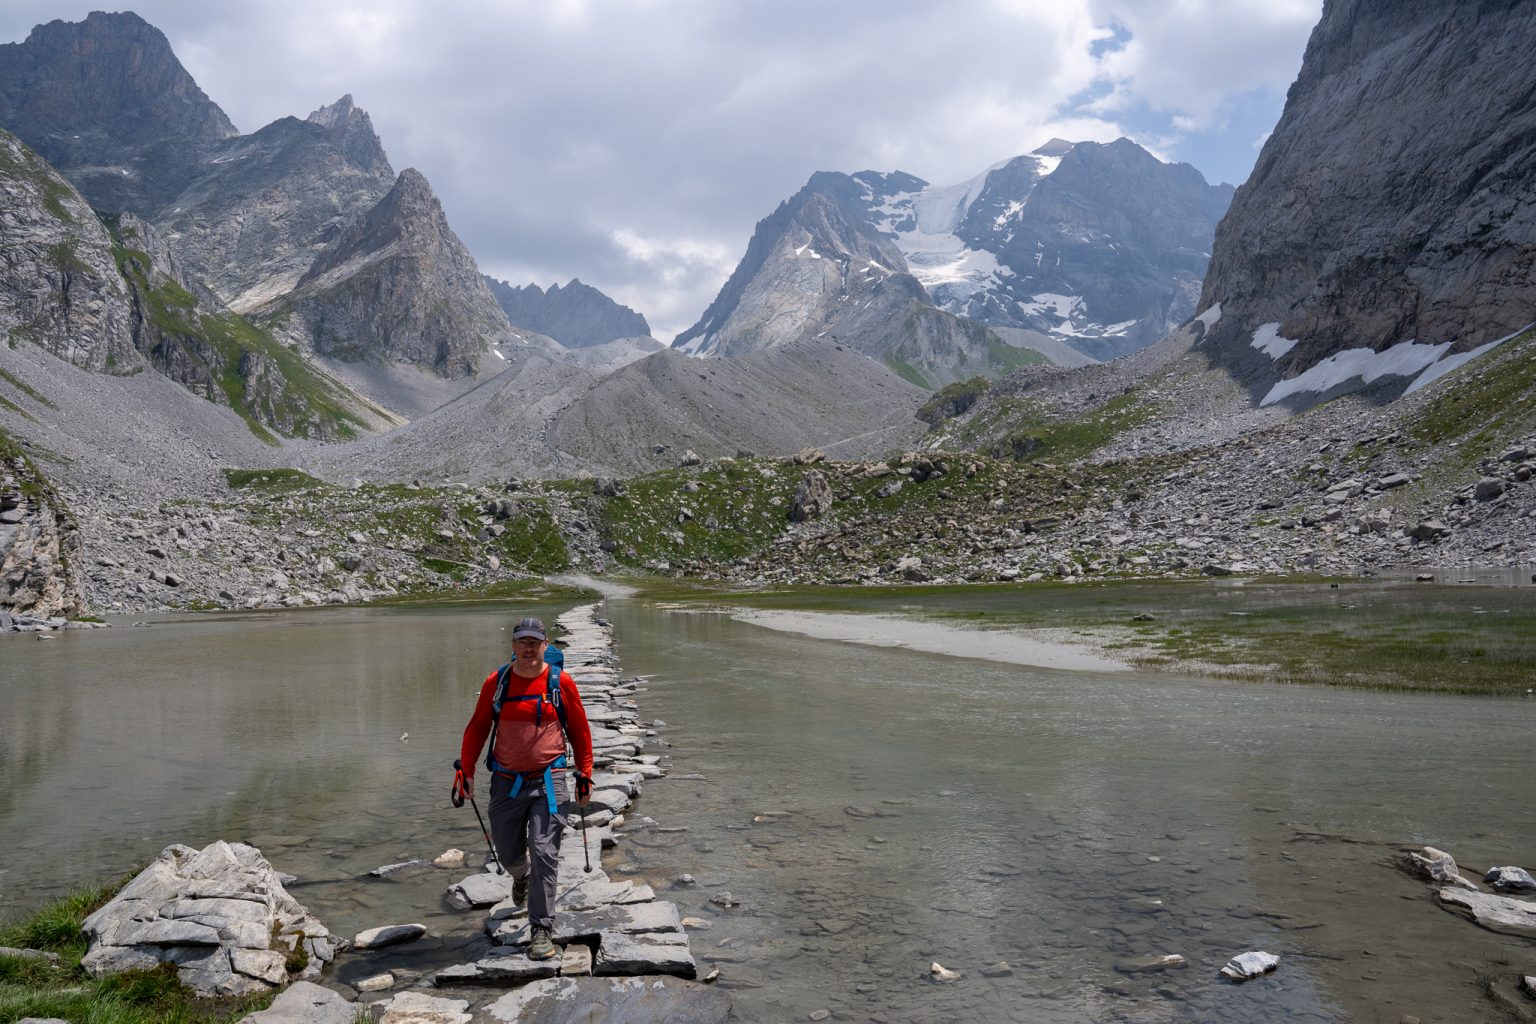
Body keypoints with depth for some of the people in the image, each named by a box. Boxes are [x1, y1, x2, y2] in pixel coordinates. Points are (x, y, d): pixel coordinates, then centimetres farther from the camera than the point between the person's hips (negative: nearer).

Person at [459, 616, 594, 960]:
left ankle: (542, 929, 3)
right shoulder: (496, 682, 0)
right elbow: (478, 727, 10)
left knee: (543, 855, -8)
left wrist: (585, 775, 6)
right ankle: (522, 876, 50)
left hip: (548, 781, -2)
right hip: (506, 782, 2)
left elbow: (580, 730, 5)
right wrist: (467, 771, 11)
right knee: (507, 852, 13)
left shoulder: (561, 682, -4)